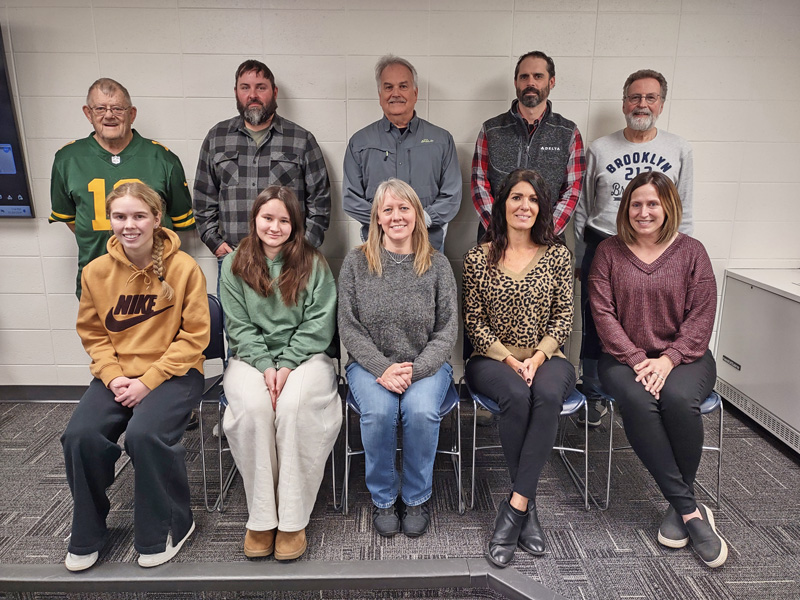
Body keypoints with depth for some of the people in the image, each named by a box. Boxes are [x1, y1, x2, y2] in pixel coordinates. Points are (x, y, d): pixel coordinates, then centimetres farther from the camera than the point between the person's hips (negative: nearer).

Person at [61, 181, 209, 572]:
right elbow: (92, 334, 9)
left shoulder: (184, 267, -11)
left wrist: (149, 380, -15)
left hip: (173, 373, -4)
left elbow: (194, 336, -9)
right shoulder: (96, 271, 1)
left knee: (144, 434, -28)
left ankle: (170, 526, 1)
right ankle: (87, 535, 11)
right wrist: (112, 376, -8)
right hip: (116, 374, 4)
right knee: (81, 435, -19)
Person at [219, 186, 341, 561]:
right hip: (251, 358, 1)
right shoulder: (235, 265, 7)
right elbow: (239, 325, 2)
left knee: (294, 406, -31)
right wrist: (266, 366, -12)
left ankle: (293, 520, -18)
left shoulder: (313, 264, 4)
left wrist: (287, 364, -13)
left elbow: (319, 323, -2)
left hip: (304, 356, -1)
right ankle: (261, 519, -16)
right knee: (253, 407, -30)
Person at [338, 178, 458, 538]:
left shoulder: (437, 265, 2)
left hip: (426, 365, 0)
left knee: (422, 410, -29)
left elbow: (447, 330, -1)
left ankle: (416, 498, -2)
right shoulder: (356, 263, 1)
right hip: (370, 364, 0)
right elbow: (349, 328, -2)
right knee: (379, 411, -29)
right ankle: (383, 498, -1)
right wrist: (384, 368, -16)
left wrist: (413, 370, -15)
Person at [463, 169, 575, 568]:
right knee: (517, 397, -33)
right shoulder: (478, 258, 3)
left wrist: (537, 357, -12)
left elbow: (563, 319, 4)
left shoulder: (558, 256, 7)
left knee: (547, 395, -33)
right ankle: (528, 509, -16)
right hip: (492, 359, -1)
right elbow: (474, 324, 1)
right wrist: (509, 359, -12)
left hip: (544, 358, 1)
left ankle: (514, 508, -26)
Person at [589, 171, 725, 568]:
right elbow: (603, 313, -3)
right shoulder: (609, 252, 5)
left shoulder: (690, 251, 5)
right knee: (638, 402, -32)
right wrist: (637, 360, -14)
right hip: (624, 357, 0)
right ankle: (690, 509, -20)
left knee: (678, 398, -32)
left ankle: (677, 507, -11)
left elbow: (701, 315, -1)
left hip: (682, 356, 0)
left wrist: (668, 359, -15)